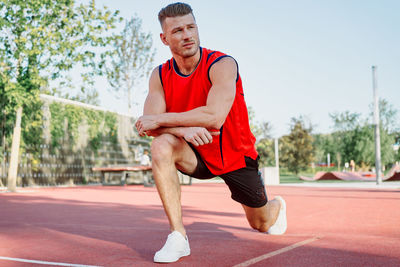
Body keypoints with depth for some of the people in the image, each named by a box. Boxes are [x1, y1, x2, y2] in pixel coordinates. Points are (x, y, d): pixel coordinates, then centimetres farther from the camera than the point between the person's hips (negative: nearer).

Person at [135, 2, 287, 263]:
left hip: (237, 156, -2)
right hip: (197, 155, 3)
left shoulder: (223, 64, -24)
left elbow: (214, 117, -38)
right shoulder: (160, 75, -9)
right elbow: (149, 124, -19)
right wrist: (184, 128, -39)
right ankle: (178, 237, -25)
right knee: (161, 147, -32)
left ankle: (277, 206, 57)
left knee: (262, 225, 15)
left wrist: (160, 119, -34)